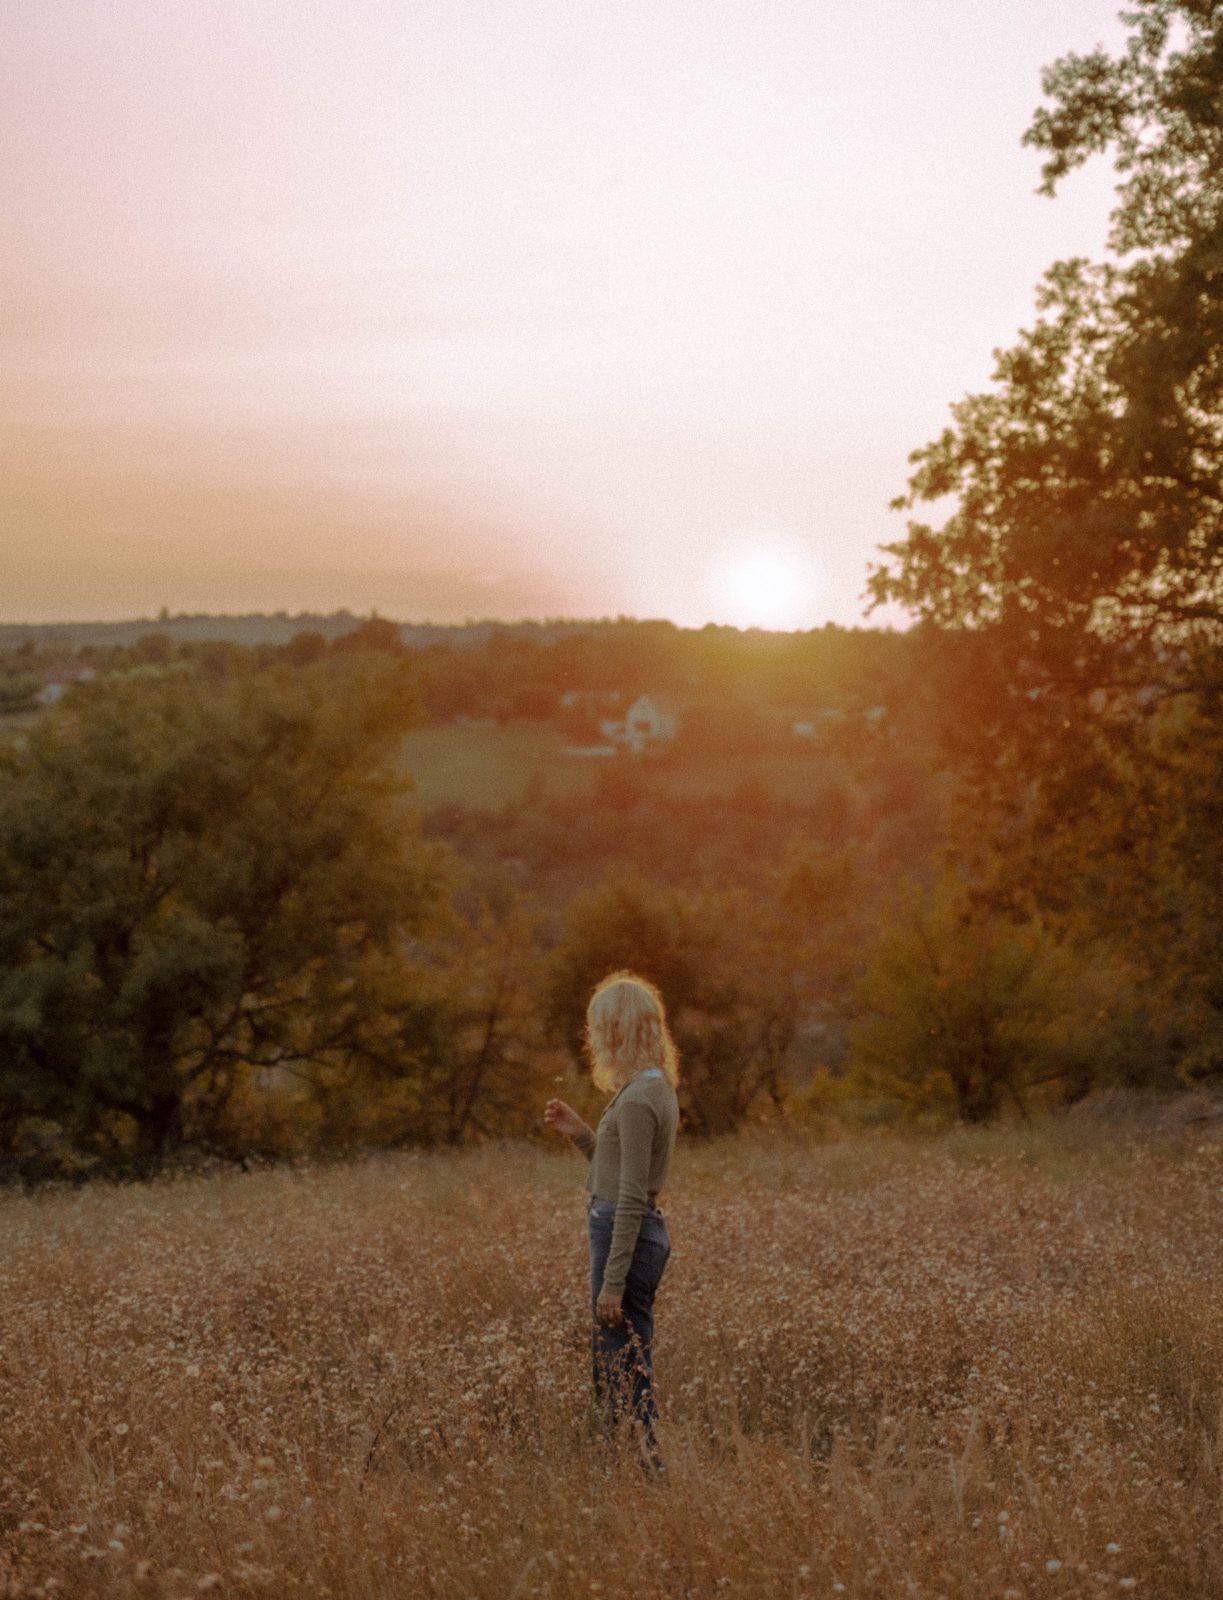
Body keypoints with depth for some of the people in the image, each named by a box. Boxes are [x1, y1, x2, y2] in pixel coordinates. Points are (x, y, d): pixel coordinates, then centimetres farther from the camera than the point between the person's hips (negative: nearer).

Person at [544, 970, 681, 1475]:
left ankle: (650, 1467, -1)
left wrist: (613, 1282, -19)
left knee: (623, 1374, -5)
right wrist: (578, 1132, 11)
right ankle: (648, 1466, 19)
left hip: (627, 1236, -10)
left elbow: (631, 1197, -20)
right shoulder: (655, 1088, 13)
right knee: (617, 1368, 14)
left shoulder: (637, 1099, -17)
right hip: (641, 1231, 10)